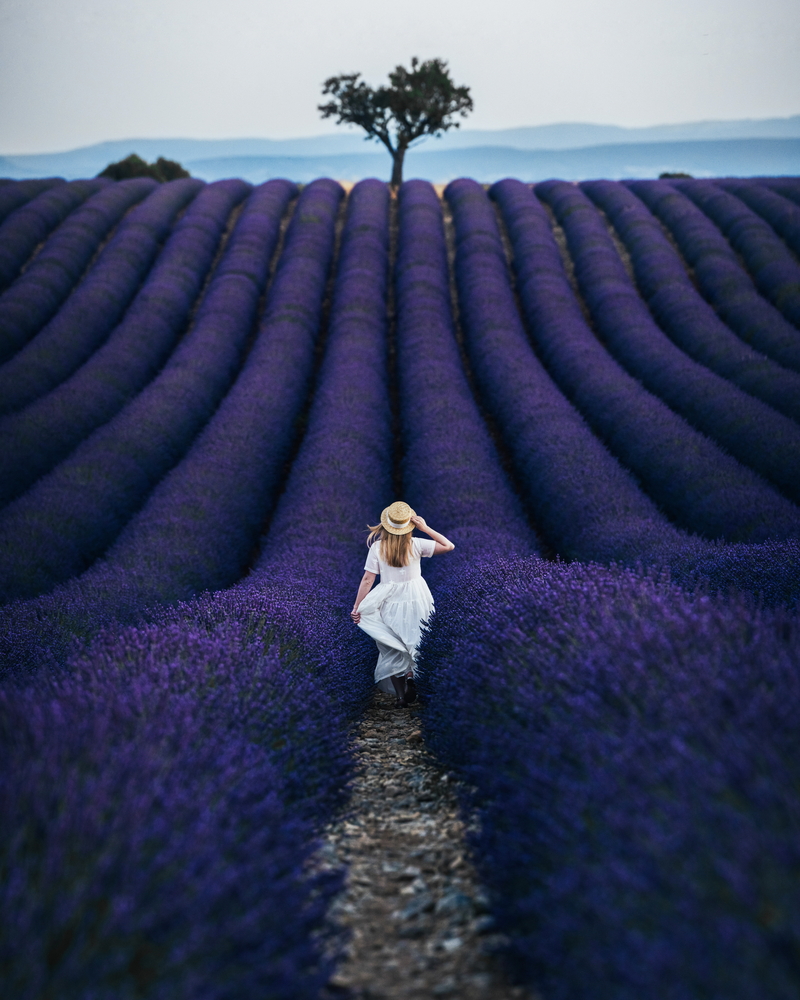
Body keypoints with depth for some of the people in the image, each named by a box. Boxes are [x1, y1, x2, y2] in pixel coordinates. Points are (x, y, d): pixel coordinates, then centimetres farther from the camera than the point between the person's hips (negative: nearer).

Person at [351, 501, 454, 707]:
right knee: (413, 643, 20)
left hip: (389, 604, 0)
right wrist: (426, 528, -7)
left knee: (392, 649, 12)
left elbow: (367, 579, -11)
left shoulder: (377, 547, -10)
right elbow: (449, 546, -6)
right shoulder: (415, 544, -11)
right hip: (415, 601, 0)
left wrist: (356, 607, -6)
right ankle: (410, 676, -3)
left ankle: (401, 696, 11)